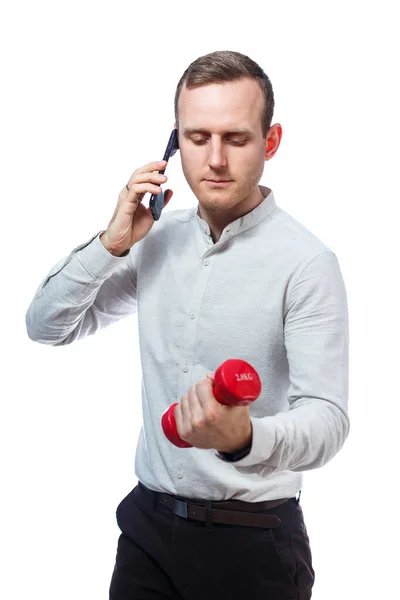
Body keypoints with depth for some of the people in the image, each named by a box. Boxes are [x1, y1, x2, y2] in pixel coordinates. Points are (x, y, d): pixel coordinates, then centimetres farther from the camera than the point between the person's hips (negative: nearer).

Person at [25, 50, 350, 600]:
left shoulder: (307, 262, -16)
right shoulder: (158, 240, 2)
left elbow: (326, 419, -21)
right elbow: (46, 326, 6)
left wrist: (244, 439, -42)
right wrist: (112, 244, -10)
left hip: (253, 538, -4)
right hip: (148, 519, 5)